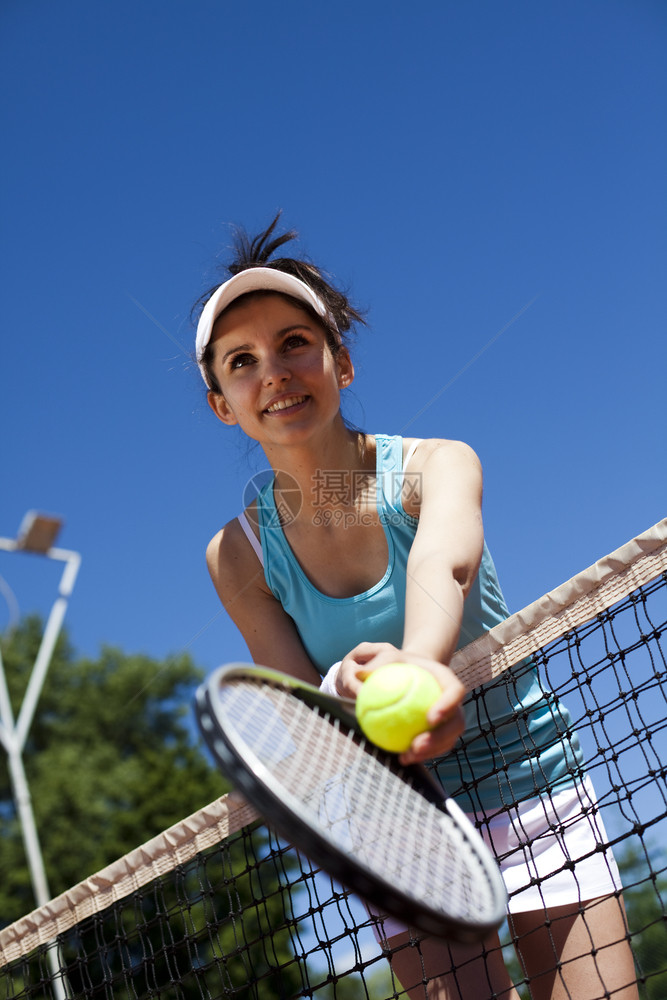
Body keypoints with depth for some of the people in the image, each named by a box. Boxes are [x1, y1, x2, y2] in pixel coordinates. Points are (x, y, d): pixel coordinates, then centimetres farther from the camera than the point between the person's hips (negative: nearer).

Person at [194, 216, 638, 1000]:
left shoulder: (437, 465, -15)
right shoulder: (238, 554, -8)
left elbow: (444, 563, -38)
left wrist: (420, 664, -61)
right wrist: (345, 690, -37)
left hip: (532, 788, -1)